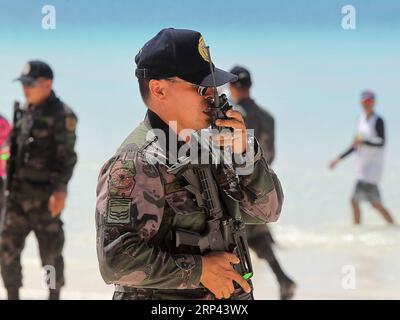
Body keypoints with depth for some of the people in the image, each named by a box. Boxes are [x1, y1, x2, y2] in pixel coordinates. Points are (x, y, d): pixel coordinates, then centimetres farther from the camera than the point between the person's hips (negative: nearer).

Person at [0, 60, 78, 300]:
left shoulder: (62, 115, -10)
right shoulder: (26, 111, 13)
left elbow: (67, 156, -16)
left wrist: (60, 190, -25)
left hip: (44, 194, -7)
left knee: (50, 251, 2)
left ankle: (54, 296, 16)